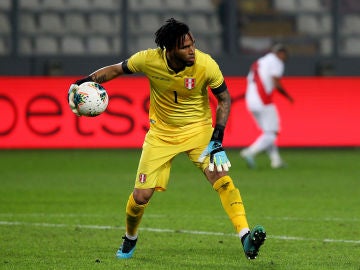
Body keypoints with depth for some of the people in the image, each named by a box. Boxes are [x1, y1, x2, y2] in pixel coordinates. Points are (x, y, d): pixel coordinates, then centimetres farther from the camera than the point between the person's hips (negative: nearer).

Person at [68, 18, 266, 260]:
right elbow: (115, 70, -1)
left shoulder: (206, 65, -22)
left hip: (198, 129, -1)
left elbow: (224, 98, -7)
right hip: (161, 132, 1)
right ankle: (129, 240, 31)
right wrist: (81, 83, -14)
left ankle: (245, 237, -30)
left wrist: (218, 138, -17)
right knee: (141, 196, 0)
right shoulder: (149, 60, -20)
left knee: (220, 176, -27)